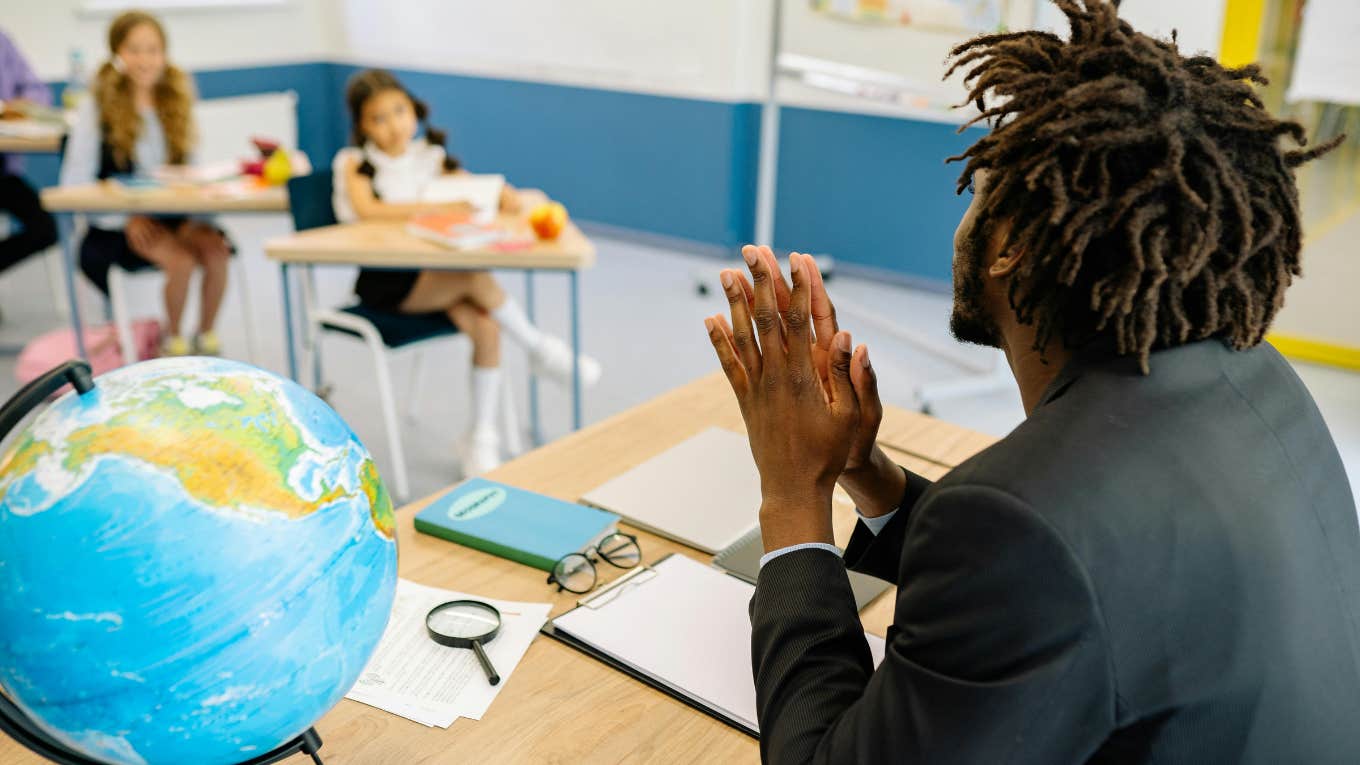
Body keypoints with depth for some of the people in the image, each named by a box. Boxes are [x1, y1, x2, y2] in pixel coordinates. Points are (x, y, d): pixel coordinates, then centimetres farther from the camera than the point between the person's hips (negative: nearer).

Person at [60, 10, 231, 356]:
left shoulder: (176, 101, 11)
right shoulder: (96, 108, -2)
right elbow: (75, 185, -4)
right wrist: (127, 220, -16)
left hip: (176, 215, 4)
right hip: (118, 224, -3)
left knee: (216, 251, -27)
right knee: (182, 260, -29)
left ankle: (206, 336, -5)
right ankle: (173, 341, -4)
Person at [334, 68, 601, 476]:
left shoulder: (430, 158, 12)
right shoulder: (356, 163, -1)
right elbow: (366, 209, -21)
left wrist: (504, 195, -17)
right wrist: (435, 207, -28)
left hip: (435, 273, 4)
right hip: (384, 281, -4)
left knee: (486, 326, -24)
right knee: (475, 274, -31)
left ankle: (482, 435, -9)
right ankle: (540, 349, -10)